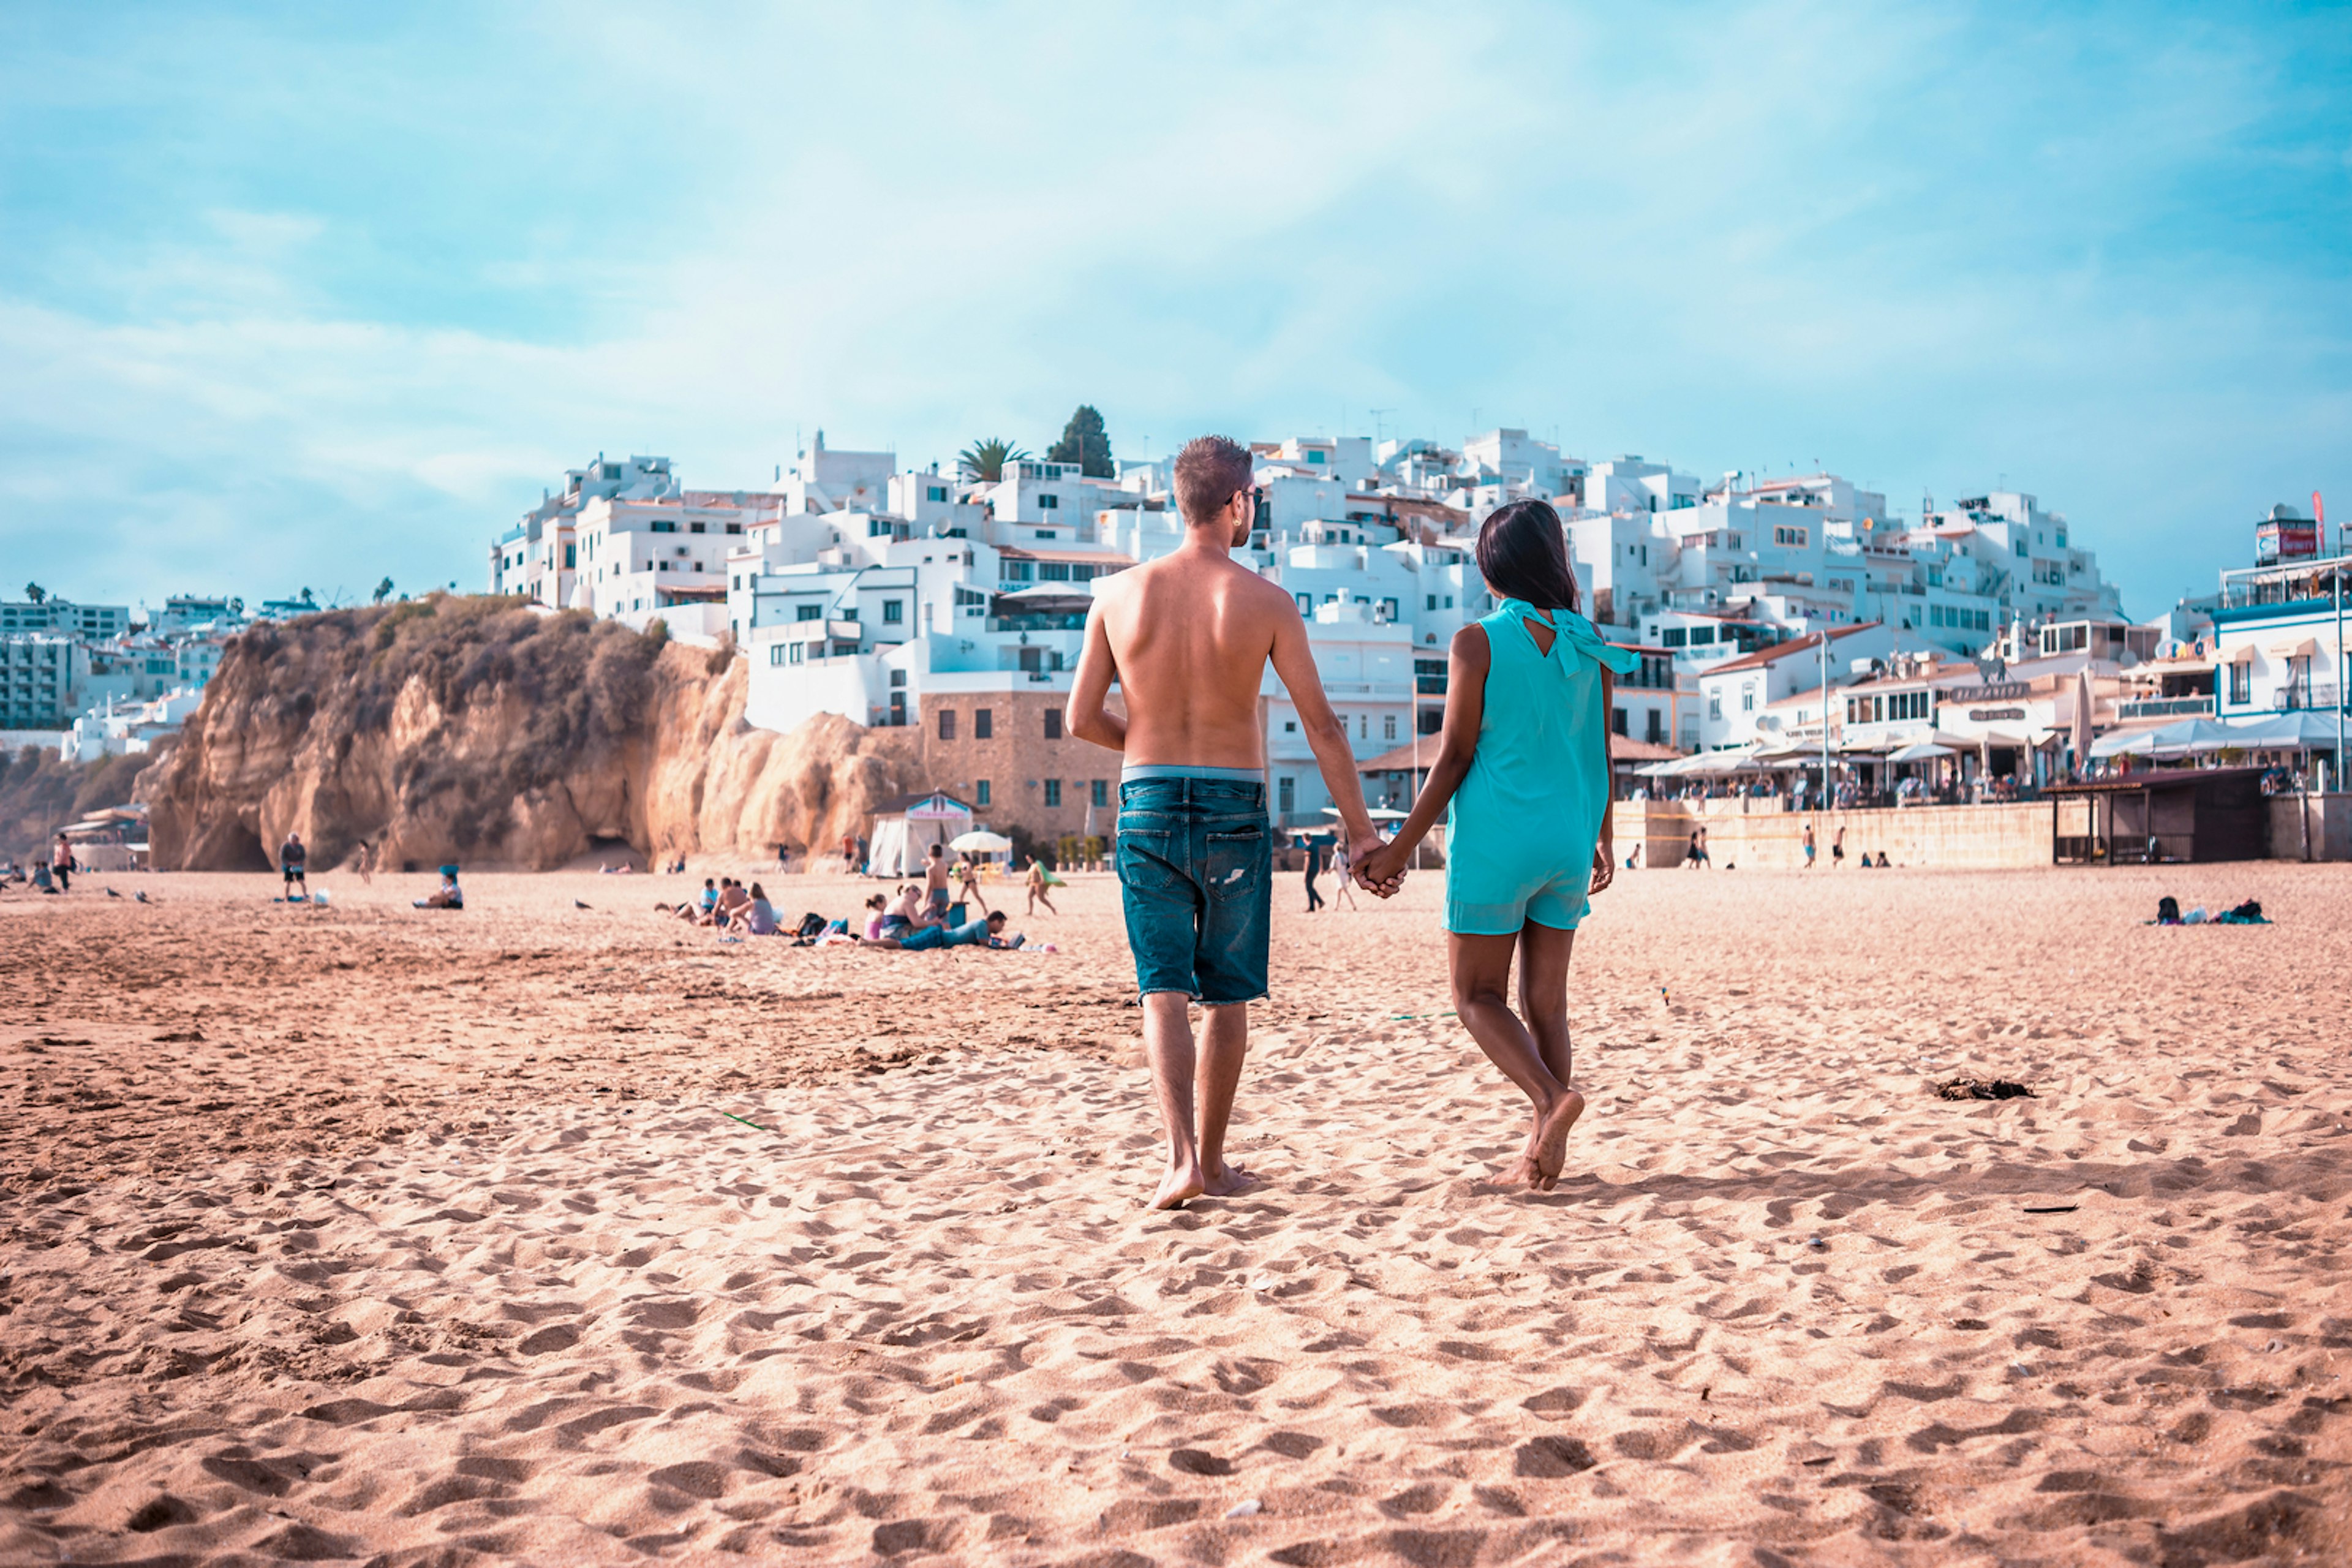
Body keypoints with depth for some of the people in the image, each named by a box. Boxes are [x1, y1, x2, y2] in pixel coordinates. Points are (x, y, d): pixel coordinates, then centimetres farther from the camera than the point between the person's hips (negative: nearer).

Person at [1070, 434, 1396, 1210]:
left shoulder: (1120, 593, 0)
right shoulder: (1265, 601, -5)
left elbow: (1082, 718, 2)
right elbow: (1321, 724, -4)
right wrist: (1360, 829, 2)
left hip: (1148, 803, 1)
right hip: (1234, 808, -1)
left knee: (1164, 993, 4)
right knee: (1227, 996, 12)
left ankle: (1181, 1156, -11)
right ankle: (1213, 1161, 20)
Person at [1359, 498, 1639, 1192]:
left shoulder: (1478, 642, -8)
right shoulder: (1588, 644, 5)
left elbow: (1455, 754, -10)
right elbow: (1600, 752, 11)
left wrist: (1401, 846, -3)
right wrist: (1604, 840, 24)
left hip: (1495, 839, -5)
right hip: (1568, 840, 5)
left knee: (1478, 995, 6)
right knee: (1546, 1001, 11)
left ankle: (1551, 1094, -16)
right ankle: (1545, 1150, 8)